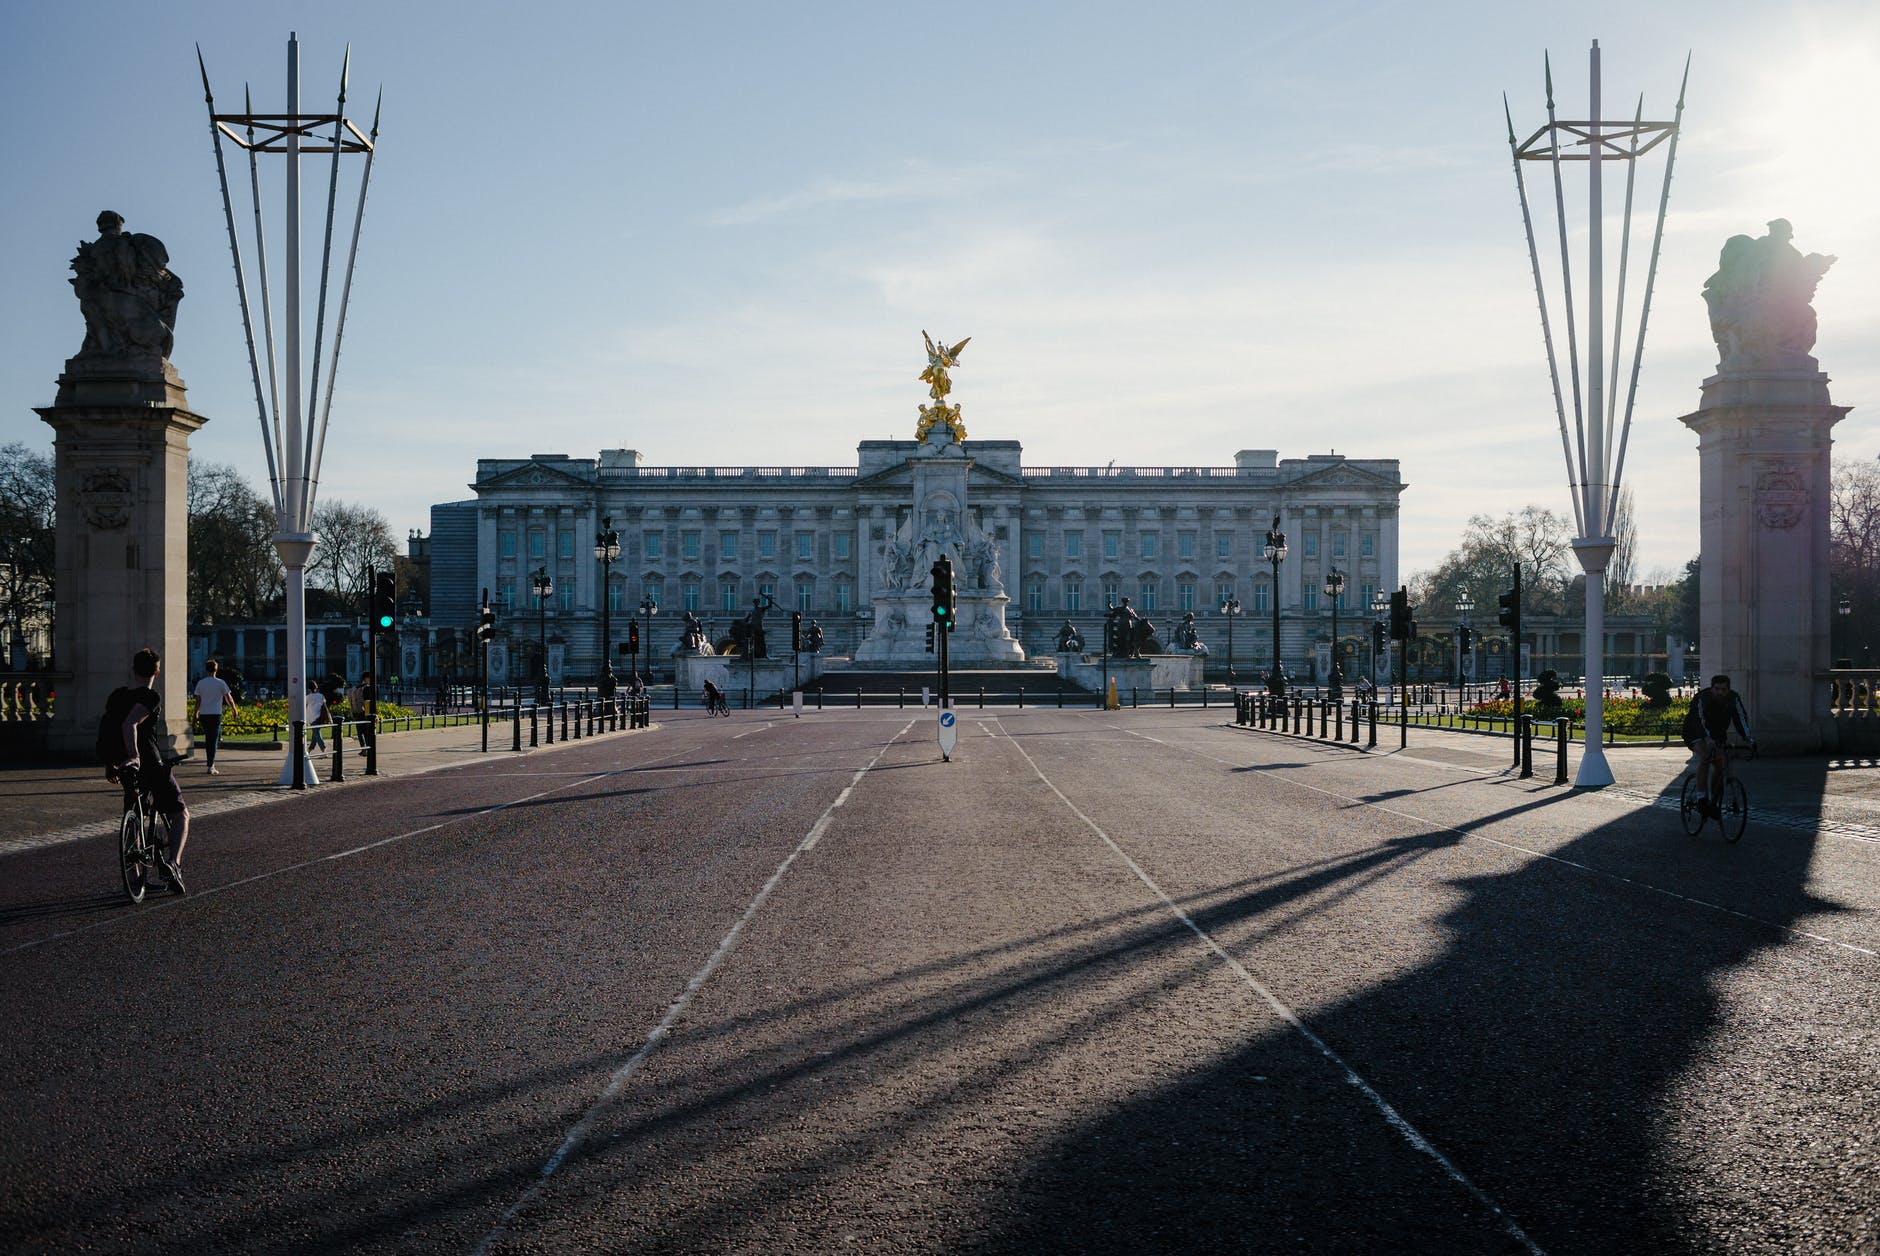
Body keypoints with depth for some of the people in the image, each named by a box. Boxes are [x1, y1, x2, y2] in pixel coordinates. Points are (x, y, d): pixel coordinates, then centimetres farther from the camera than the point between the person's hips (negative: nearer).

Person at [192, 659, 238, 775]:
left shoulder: (200, 683, 6)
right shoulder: (220, 683, -3)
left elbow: (197, 700, 7)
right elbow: (229, 698, 1)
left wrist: (196, 713, 15)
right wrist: (234, 709, 15)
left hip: (203, 714, 4)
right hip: (215, 714, -4)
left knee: (208, 739, 16)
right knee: (214, 740, -4)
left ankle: (211, 764, 24)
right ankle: (210, 766, -10)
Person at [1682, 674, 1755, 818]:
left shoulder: (1733, 698, -17)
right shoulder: (1701, 699, -30)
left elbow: (1740, 717, -28)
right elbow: (1699, 720, -42)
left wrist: (1748, 737, -45)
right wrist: (1707, 738, -60)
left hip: (1718, 734, 5)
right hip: (1696, 733, -5)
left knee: (1721, 765, -10)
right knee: (1705, 757, -32)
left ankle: (1712, 804, 8)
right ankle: (1701, 799, -31)